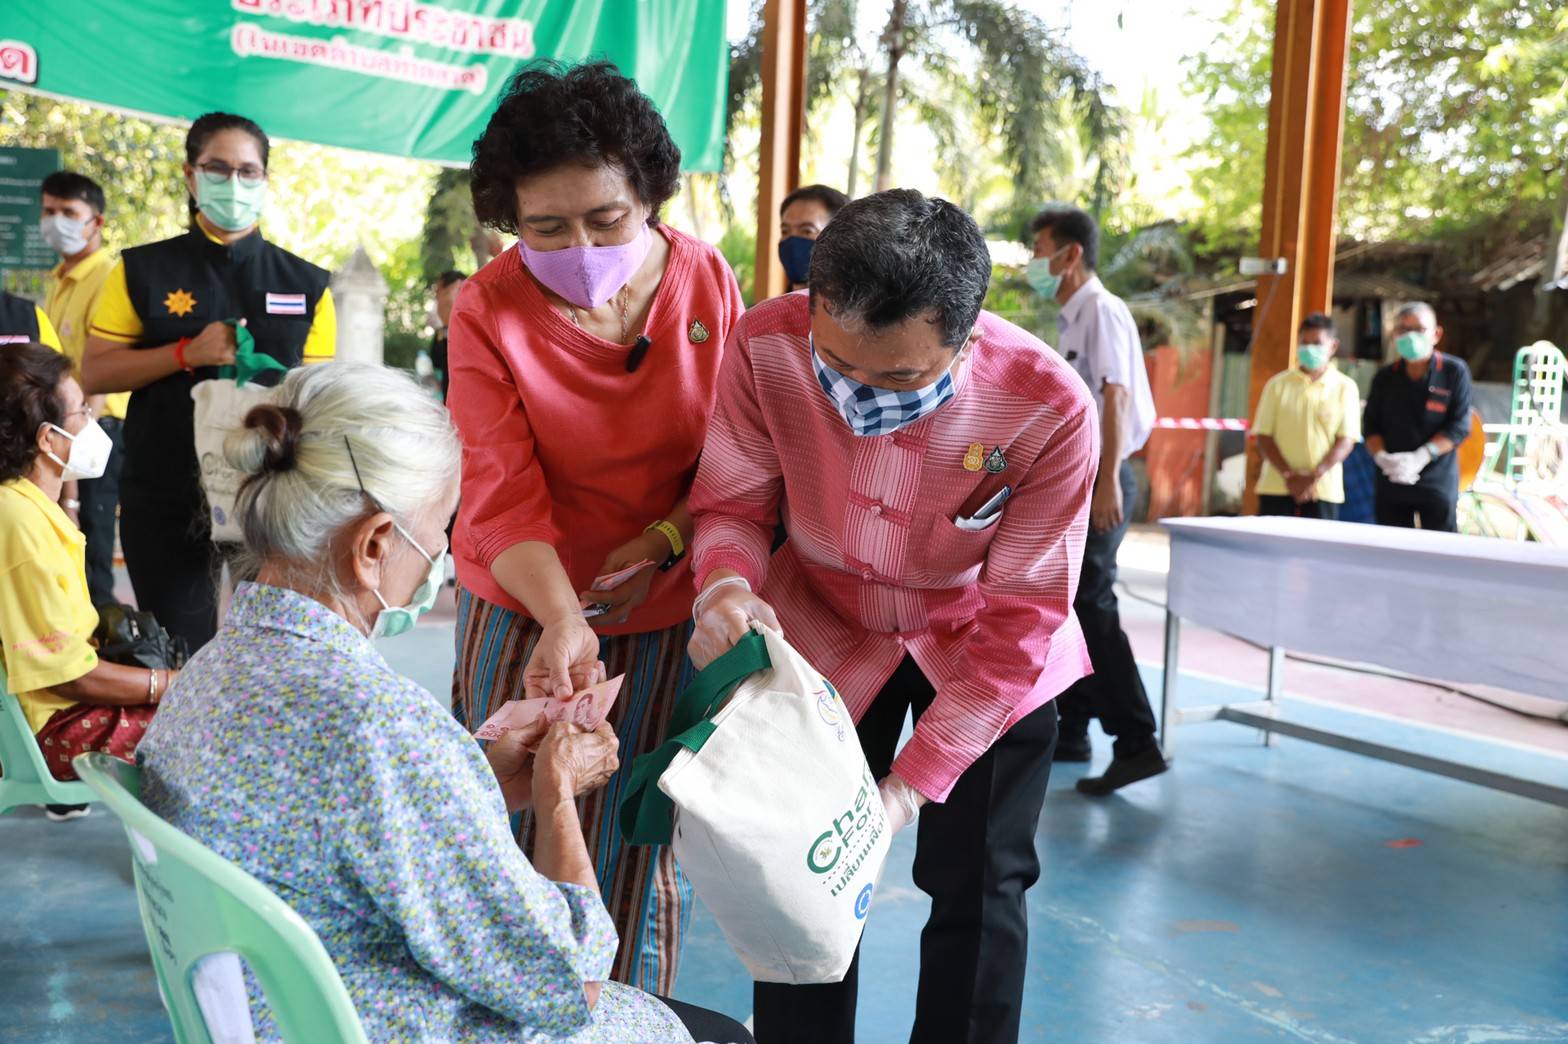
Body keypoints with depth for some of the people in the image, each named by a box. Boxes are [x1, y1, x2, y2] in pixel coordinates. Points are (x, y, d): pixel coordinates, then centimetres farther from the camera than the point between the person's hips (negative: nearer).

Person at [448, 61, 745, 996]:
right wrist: (565, 622, -29)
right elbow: (505, 496, -15)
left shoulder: (708, 280, -4)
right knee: (516, 836, 1)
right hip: (528, 610, -1)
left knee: (639, 843, 5)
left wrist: (667, 540, -13)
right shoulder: (488, 311, -9)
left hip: (667, 612, 1)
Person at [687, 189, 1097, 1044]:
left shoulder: (1050, 411, -31)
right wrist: (728, 584, -35)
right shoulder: (766, 347, -28)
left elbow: (1017, 626, -23)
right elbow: (733, 501, -11)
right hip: (825, 627, 2)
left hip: (978, 644, -1)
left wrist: (910, 785, -25)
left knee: (978, 888, 6)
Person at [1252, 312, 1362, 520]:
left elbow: (1346, 440, -1)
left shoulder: (1345, 388, 5)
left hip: (1323, 492, -1)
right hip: (1276, 488, 1)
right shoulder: (1278, 384, 7)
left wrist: (1314, 476, -14)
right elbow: (1264, 435, 3)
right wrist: (1289, 475, -10)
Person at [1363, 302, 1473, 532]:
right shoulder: (1385, 377, 8)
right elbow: (1371, 425, 8)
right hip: (1391, 483, 3)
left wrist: (1421, 457, -18)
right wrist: (1382, 457, -13)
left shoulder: (1454, 371, -1)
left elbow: (1459, 425, -7)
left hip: (1438, 483, -3)